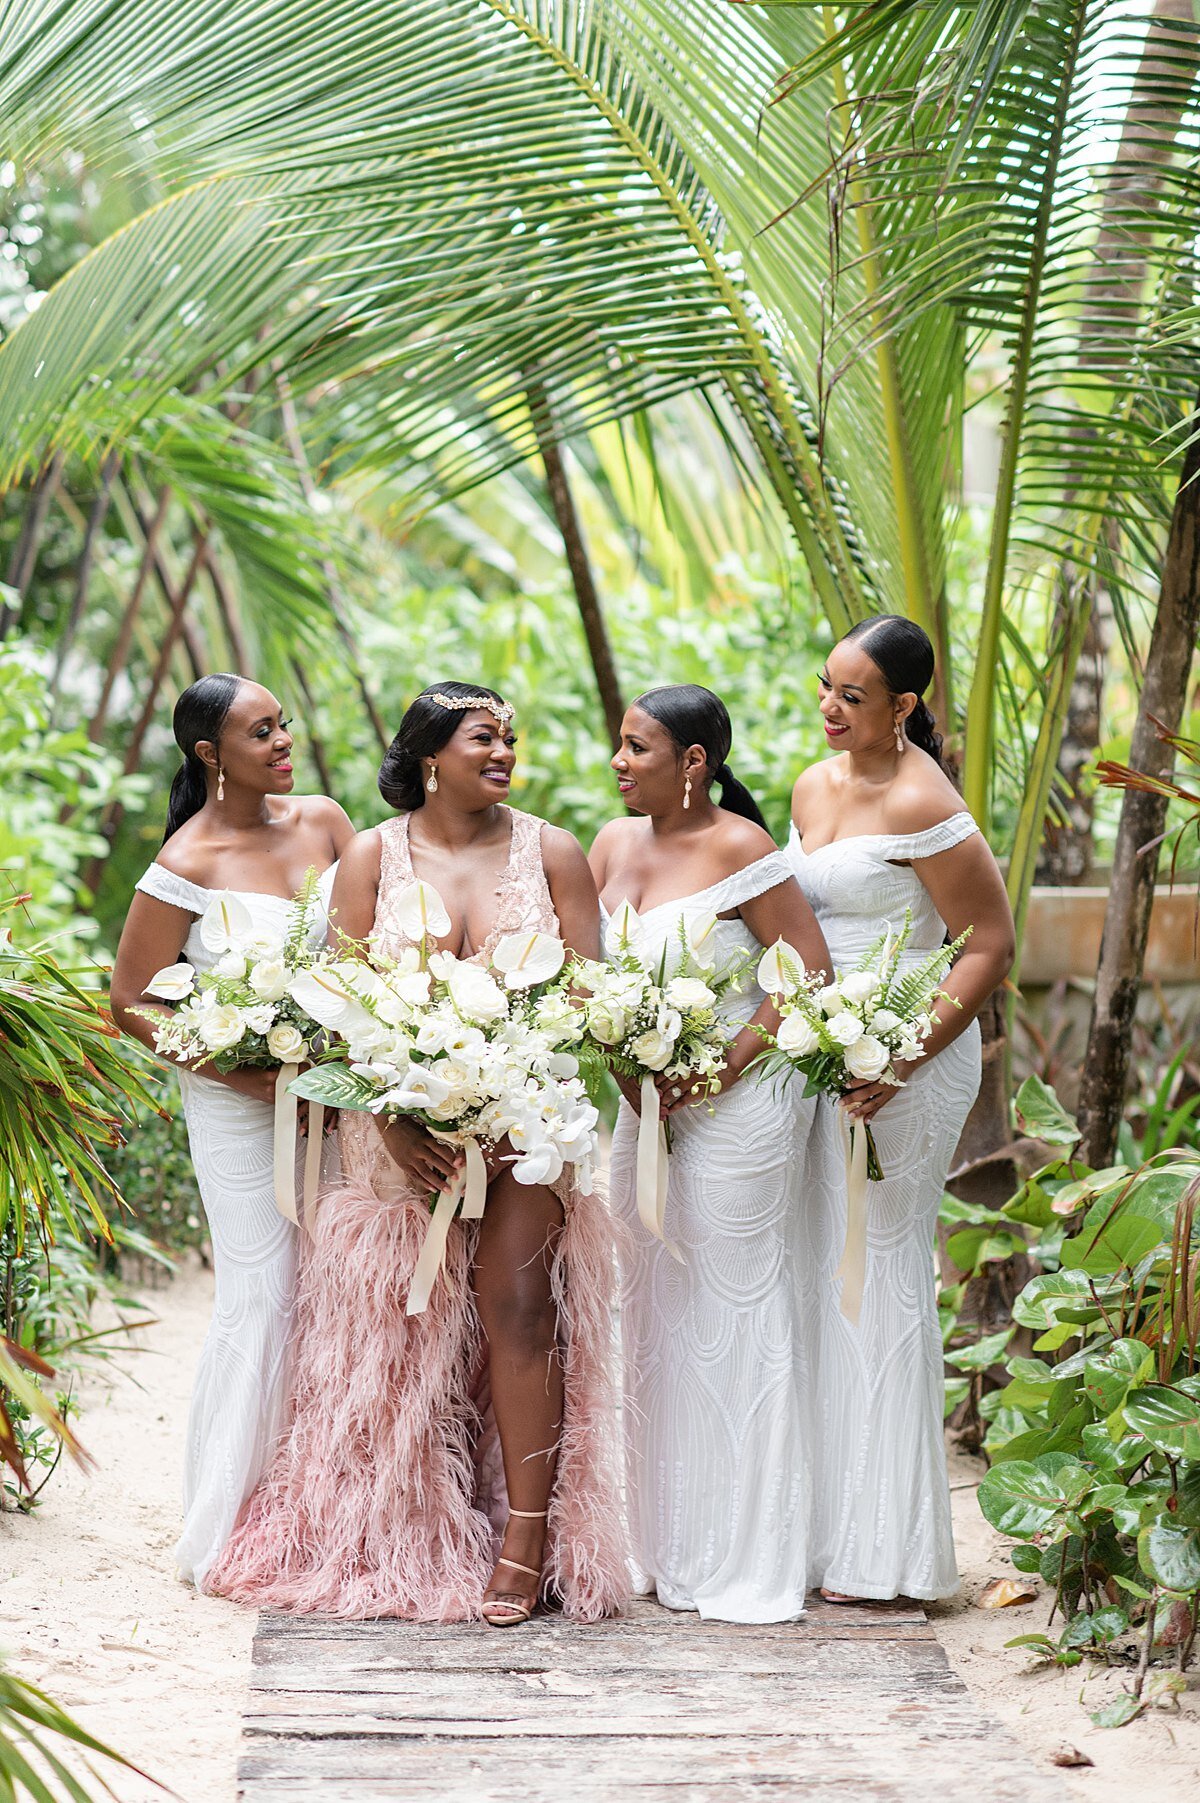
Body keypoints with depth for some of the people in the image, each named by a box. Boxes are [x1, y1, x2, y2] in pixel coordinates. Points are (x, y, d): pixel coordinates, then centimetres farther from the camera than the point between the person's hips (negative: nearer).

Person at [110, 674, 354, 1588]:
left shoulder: (322, 820, 3)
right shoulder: (187, 865, -12)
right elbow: (132, 1003, -8)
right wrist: (239, 1071, -15)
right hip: (242, 1102, -5)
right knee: (263, 1302, -3)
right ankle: (234, 1530, 12)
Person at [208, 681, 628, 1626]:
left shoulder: (550, 852, 4)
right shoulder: (372, 858, 4)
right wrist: (395, 1124, -14)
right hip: (405, 1132, 1)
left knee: (517, 1303, -11)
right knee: (403, 1326, 3)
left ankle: (527, 1540, -6)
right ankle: (403, 1543, 14)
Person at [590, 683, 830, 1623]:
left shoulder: (739, 848, -12)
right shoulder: (616, 843, 9)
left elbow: (810, 972, -14)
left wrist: (723, 1067, -18)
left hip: (735, 1107, -7)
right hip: (646, 1102, 8)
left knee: (732, 1308, -1)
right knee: (653, 1312, 11)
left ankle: (742, 1562, 10)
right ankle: (669, 1550, 23)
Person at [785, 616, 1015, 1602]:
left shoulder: (921, 804, -15)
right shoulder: (813, 786, 10)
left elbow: (991, 947, -15)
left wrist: (902, 1061, -21)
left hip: (906, 1054, -8)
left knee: (880, 1279, -3)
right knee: (822, 1273, 10)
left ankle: (884, 1553, 7)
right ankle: (828, 1525, 19)